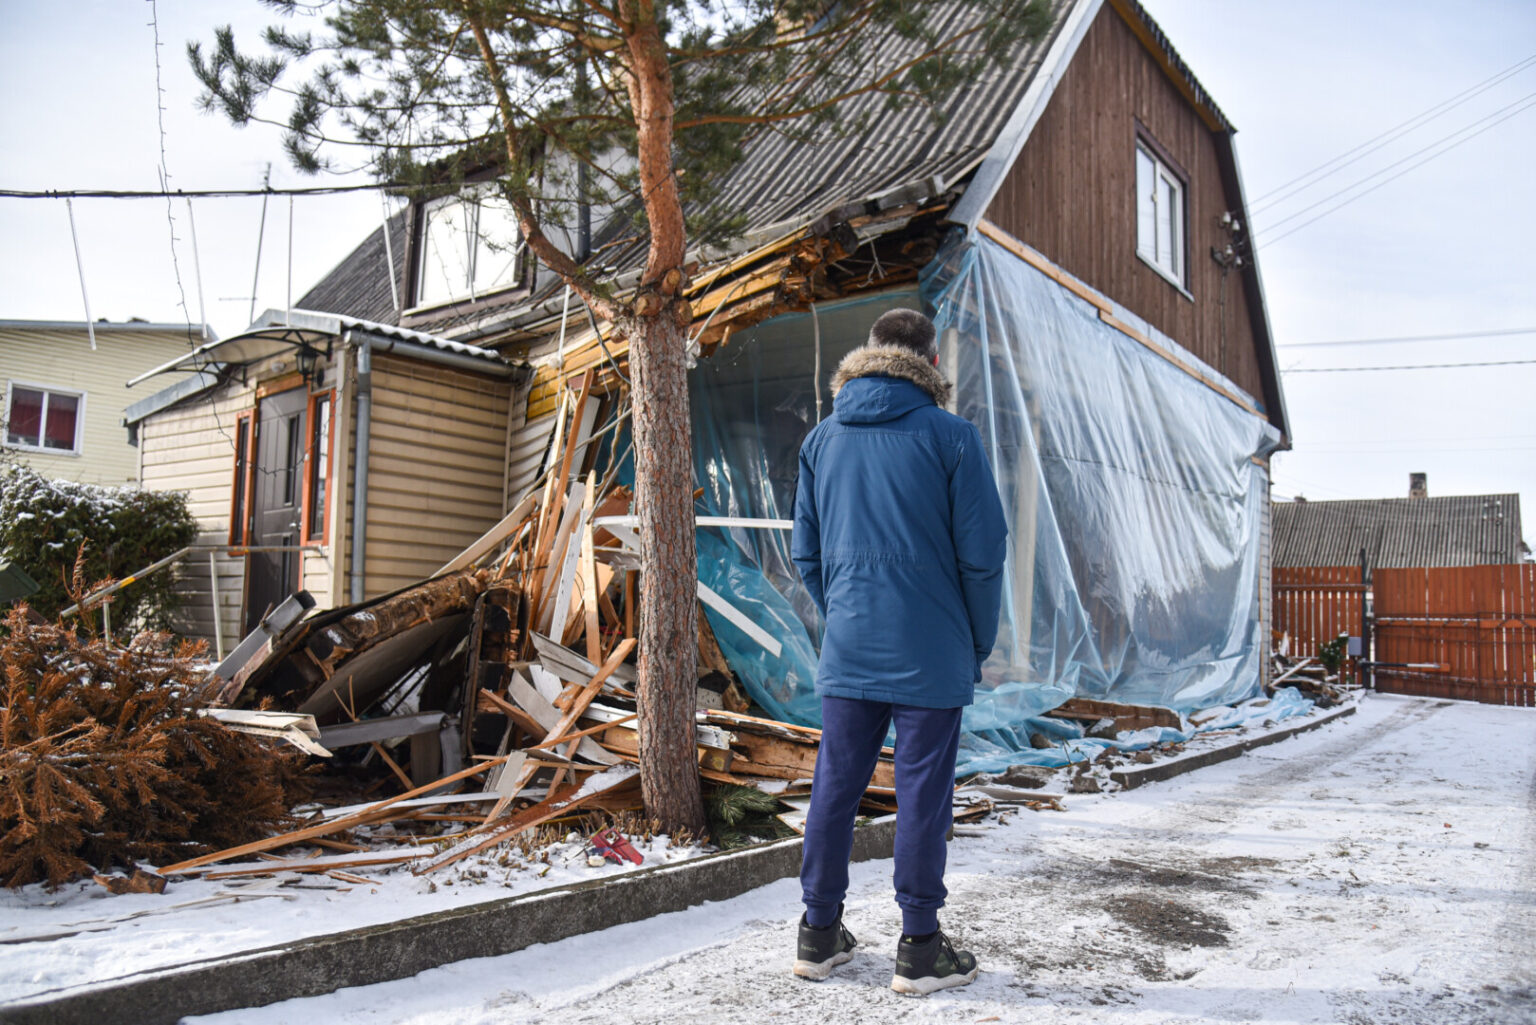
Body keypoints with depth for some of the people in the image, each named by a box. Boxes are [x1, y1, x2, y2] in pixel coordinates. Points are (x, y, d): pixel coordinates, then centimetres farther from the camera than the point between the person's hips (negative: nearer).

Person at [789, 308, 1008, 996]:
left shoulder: (822, 440, 8)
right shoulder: (951, 436, -6)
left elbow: (805, 552, 11)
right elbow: (983, 551, -7)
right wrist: (979, 643, 5)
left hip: (847, 651, 4)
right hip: (930, 654, -4)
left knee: (835, 785, 12)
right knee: (922, 794, 4)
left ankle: (819, 935, 23)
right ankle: (920, 949, 16)